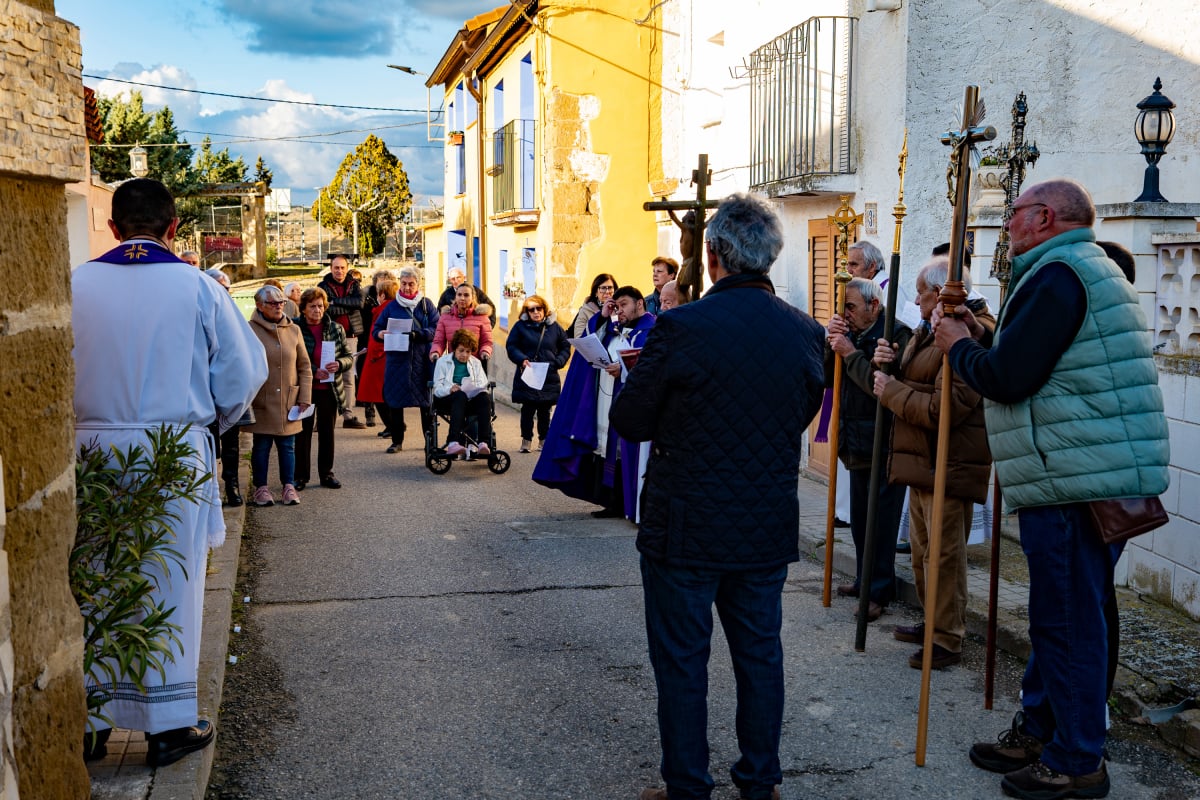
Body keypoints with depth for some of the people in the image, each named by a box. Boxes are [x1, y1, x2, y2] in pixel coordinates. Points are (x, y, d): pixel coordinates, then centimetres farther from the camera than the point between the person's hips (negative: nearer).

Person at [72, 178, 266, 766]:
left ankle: (86, 722, 23)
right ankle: (168, 724, 16)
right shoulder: (197, 287, -7)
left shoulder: (77, 285, -2)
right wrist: (216, 420, 17)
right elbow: (244, 371, -1)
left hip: (92, 451, 2)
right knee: (169, 586, 8)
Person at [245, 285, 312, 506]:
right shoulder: (250, 330, -6)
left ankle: (289, 486, 17)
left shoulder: (294, 330, 7)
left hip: (288, 401, 3)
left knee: (288, 445, 8)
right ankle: (261, 488, 15)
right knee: (261, 445, 5)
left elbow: (305, 366, 10)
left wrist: (305, 397, 3)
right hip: (261, 402, -3)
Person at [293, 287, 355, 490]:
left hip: (329, 389, 3)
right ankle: (301, 476, 11)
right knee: (303, 432, 1)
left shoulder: (336, 329, 7)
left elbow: (350, 356, 10)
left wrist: (339, 364, -11)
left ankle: (326, 473, 20)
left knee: (327, 432, 10)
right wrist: (313, 372, -17)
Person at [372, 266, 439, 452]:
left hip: (423, 360, -1)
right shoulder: (392, 306, 10)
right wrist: (380, 334, -13)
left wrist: (418, 335, -18)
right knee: (395, 401, 2)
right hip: (397, 360, 1)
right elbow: (376, 329, 10)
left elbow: (436, 328, -3)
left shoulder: (426, 304, 7)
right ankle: (397, 441, 12)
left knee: (426, 401, 3)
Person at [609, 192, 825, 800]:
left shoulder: (679, 328, -18)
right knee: (760, 654, 18)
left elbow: (628, 421, -9)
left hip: (685, 528, -4)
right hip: (769, 530, 5)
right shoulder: (805, 333, -3)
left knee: (681, 662, 10)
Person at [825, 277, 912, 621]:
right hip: (857, 446, 8)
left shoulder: (897, 334, -12)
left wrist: (850, 353, -17)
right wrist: (832, 343, -5)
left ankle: (880, 590, 6)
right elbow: (827, 378, 9)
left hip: (883, 447, -8)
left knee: (881, 521, -2)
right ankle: (866, 580, 27)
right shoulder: (853, 334, 12)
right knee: (860, 519, 15)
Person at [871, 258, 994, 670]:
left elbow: (943, 409, -25)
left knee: (945, 554, -2)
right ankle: (934, 623, 31)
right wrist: (889, 365, -2)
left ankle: (948, 640, 8)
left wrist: (890, 389, -15)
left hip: (949, 465, -11)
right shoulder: (928, 333, 17)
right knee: (922, 549, 18)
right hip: (921, 461, 11)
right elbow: (913, 388, 18)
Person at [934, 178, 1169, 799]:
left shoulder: (1058, 274, -14)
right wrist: (981, 343, 14)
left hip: (1077, 482, -11)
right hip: (1076, 476, 11)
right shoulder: (1086, 269, 21)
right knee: (1057, 615, 18)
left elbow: (1007, 379, -19)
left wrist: (960, 348, -2)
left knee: (1068, 621, -1)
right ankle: (1038, 730, 31)